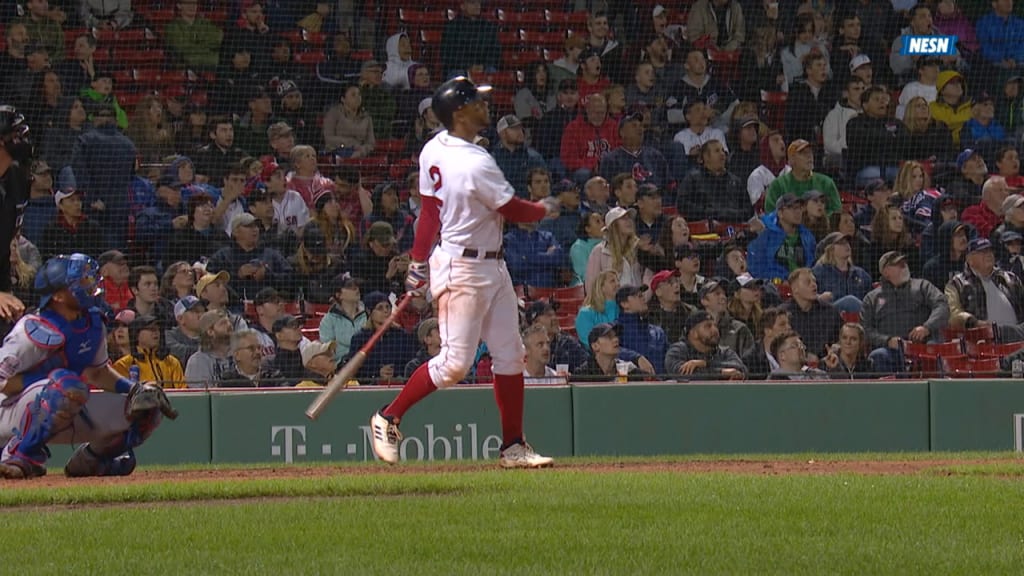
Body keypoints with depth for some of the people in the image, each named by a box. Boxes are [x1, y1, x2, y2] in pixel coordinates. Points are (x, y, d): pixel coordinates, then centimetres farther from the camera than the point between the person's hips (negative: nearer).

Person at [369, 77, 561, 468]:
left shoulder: (434, 150, 3)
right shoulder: (476, 165, -24)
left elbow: (429, 211, 10)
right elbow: (515, 211, -13)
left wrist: (419, 263, 16)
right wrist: (545, 210, 8)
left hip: (492, 267, 10)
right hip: (463, 270, -10)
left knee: (510, 355, 9)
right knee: (455, 363, -5)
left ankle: (513, 447, 12)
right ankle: (388, 418, 9)